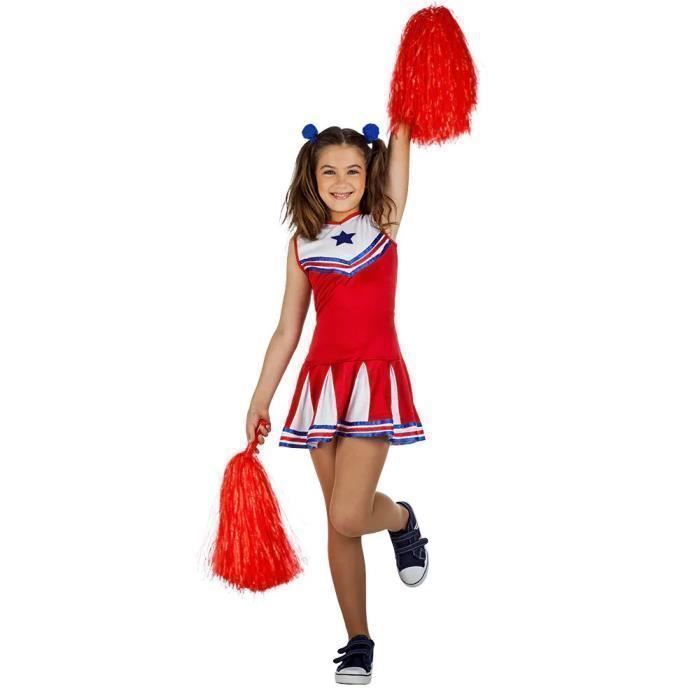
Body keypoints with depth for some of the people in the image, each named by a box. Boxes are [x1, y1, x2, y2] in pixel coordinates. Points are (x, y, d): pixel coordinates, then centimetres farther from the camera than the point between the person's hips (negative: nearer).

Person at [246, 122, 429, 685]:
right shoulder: (303, 244, 9)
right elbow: (287, 331, 11)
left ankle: (403, 520, 21)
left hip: (375, 381, -3)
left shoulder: (384, 223, 4)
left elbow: (401, 139, -4)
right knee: (339, 520, 7)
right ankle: (358, 643, 19)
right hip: (322, 381, 3)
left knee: (348, 516, -15)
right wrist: (259, 400, 9)